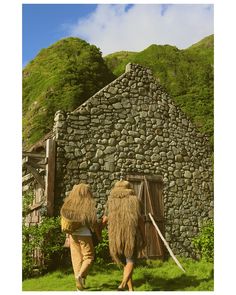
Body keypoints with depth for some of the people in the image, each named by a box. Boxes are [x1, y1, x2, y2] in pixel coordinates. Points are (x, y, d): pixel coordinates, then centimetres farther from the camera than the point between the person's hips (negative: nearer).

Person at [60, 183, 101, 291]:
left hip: (73, 235, 4)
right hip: (85, 235, -4)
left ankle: (79, 285, 14)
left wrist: (68, 237, 14)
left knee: (76, 258, 11)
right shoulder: (89, 205, -8)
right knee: (88, 257, 9)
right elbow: (94, 223, -8)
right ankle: (80, 275, -15)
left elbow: (65, 222, 5)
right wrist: (99, 235, 5)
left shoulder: (69, 204, 3)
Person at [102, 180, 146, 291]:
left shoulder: (111, 200, 9)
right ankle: (122, 285, -17)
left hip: (116, 236, 2)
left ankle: (131, 289, 16)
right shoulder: (133, 199, 4)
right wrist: (144, 237, 2)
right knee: (130, 262, 6)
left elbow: (105, 220, 9)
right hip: (131, 234, -2)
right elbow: (140, 219, -3)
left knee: (125, 263, 18)